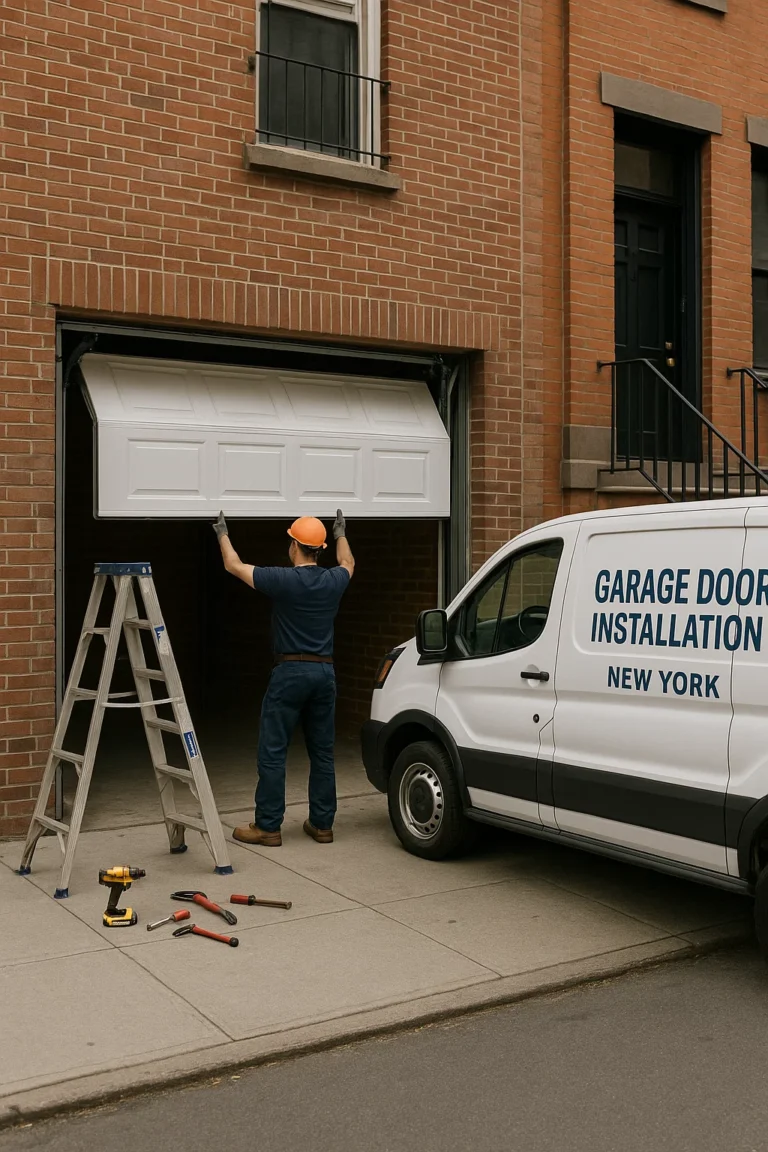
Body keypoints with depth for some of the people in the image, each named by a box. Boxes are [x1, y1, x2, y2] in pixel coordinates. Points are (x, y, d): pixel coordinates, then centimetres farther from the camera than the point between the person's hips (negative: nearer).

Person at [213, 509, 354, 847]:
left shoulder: (283, 580, -11)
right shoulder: (334, 581, 3)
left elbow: (234, 565, 2)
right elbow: (347, 563, 29)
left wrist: (222, 533, 19)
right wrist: (341, 532, 46)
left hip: (290, 672, -5)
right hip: (324, 673, 5)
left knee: (272, 752, 1)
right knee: (322, 752, 12)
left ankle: (267, 827, 4)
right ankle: (322, 824, 17)